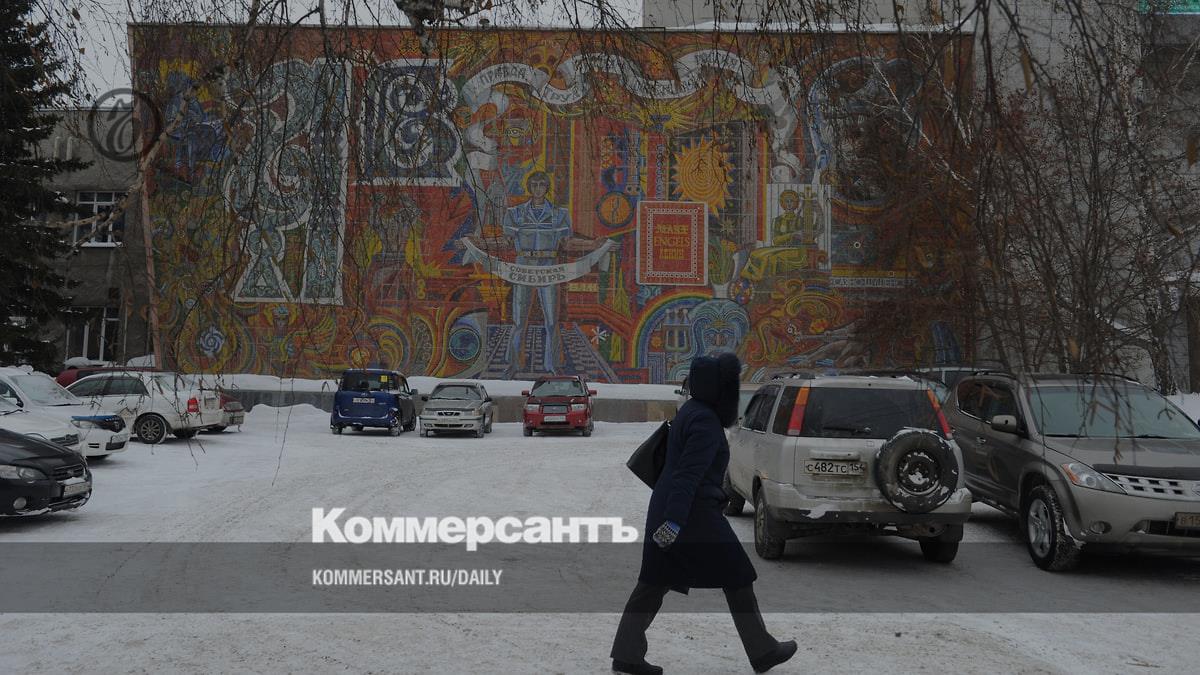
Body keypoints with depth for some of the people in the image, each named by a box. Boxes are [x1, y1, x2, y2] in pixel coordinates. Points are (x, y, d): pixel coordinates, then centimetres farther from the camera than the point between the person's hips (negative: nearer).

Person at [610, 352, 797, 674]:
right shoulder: (706, 422, -17)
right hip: (695, 515, -9)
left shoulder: (690, 412, 13)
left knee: (653, 583, 9)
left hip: (666, 511, 9)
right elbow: (689, 474, -26)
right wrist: (675, 520, -31)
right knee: (737, 579, 5)